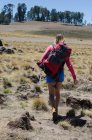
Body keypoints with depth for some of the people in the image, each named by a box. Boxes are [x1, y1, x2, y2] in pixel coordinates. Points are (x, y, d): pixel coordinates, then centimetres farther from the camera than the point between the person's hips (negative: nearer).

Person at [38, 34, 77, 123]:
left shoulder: (51, 47, -2)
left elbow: (42, 59, -14)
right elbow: (69, 65, -1)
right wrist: (74, 77, 3)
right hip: (60, 74, 2)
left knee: (51, 94, 5)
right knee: (57, 93, 22)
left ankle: (53, 109, -21)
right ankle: (56, 110, 28)